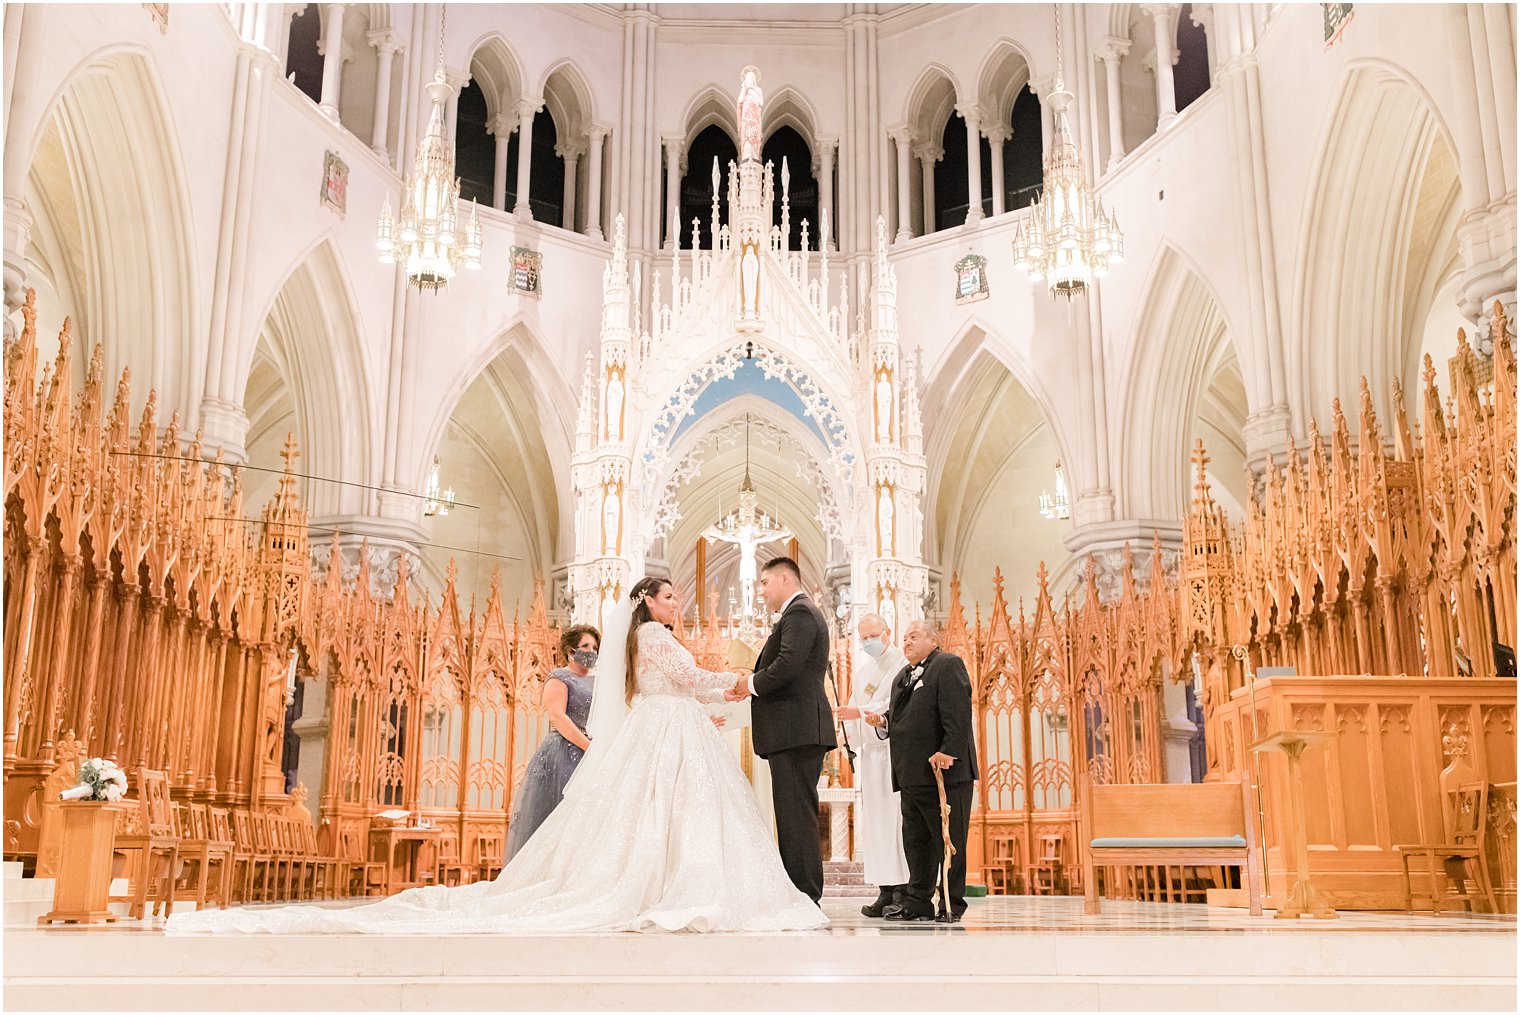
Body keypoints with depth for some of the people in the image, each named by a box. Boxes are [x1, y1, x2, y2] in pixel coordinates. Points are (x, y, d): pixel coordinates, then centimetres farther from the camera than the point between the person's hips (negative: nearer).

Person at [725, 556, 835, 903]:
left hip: (796, 729, -11)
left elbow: (787, 665, -22)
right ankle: (803, 896, 16)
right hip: (799, 731, 11)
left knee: (797, 813, -9)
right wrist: (748, 687, 7)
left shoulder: (800, 612, -9)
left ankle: (805, 897, -6)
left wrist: (753, 683, -6)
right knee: (795, 813, 12)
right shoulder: (801, 613, 23)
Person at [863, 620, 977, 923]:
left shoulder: (948, 665, -5)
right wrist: (883, 721, 4)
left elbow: (957, 713, -16)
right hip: (913, 774, 9)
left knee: (949, 840, -2)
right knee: (915, 840, 11)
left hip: (945, 772, -9)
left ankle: (953, 905, 4)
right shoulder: (902, 677, 24)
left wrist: (949, 751, -24)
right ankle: (918, 903, 18)